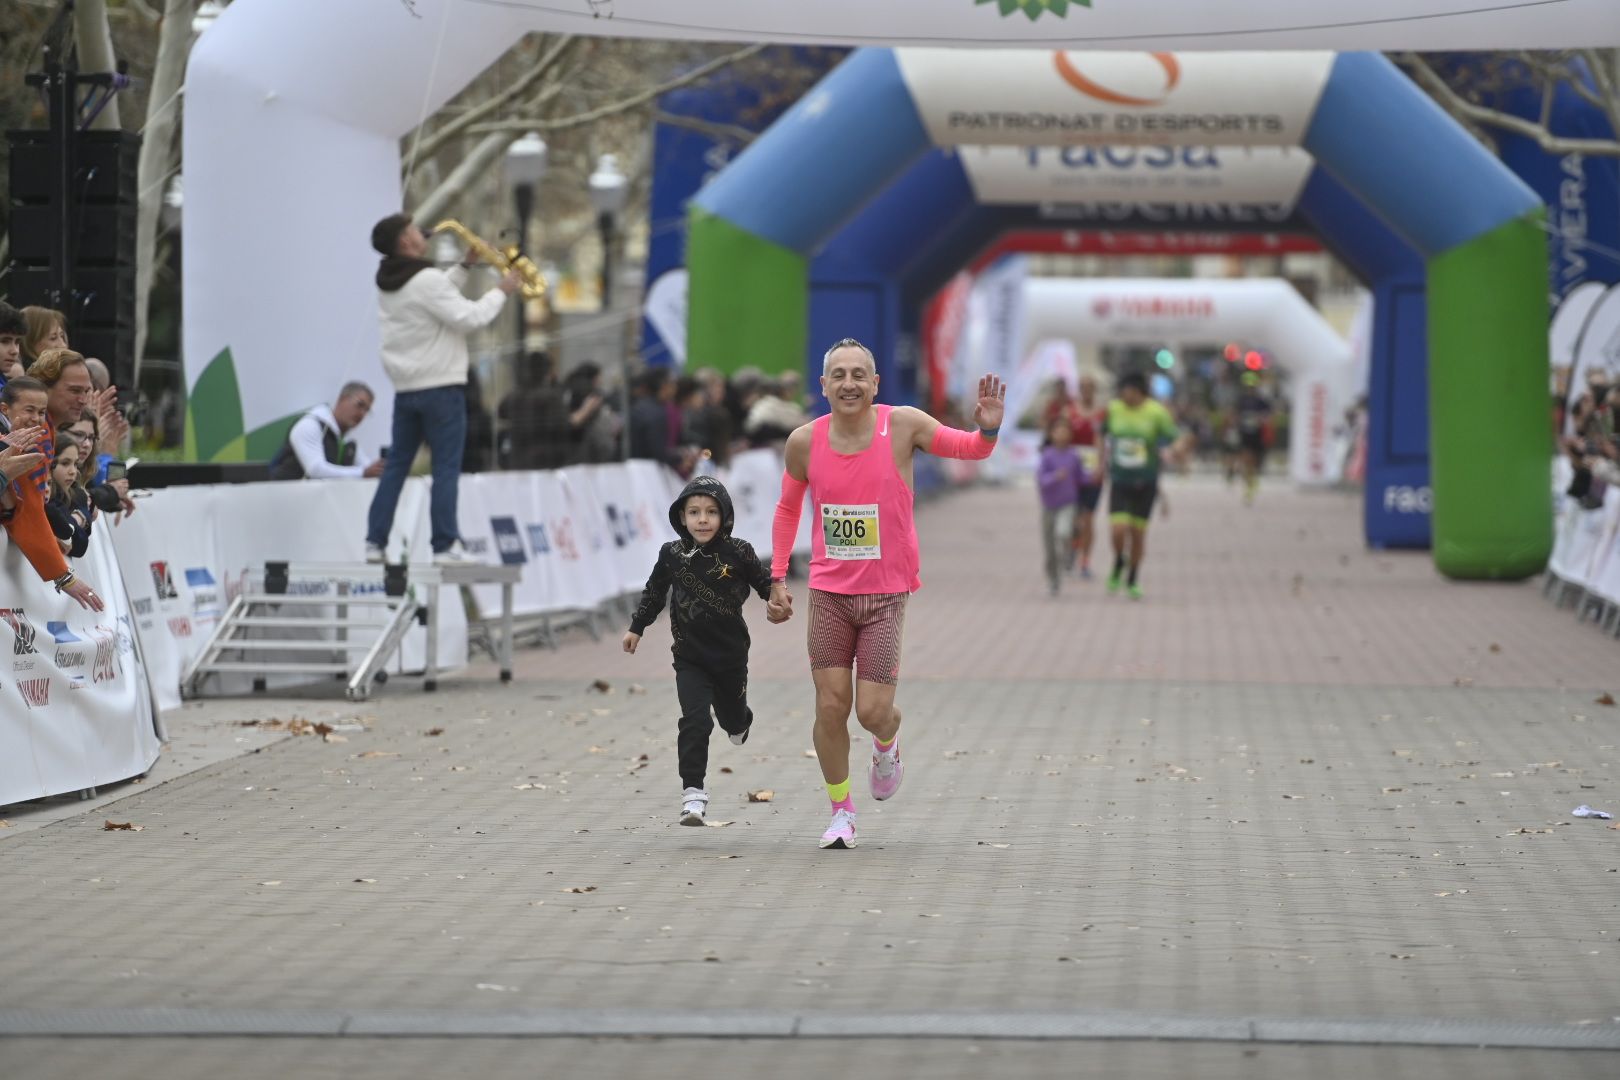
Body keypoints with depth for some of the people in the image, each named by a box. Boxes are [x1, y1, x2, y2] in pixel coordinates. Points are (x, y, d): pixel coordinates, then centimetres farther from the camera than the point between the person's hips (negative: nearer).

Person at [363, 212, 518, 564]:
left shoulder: (387, 283, 10)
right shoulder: (426, 280, -17)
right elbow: (468, 317, -20)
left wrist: (465, 267, 21)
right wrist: (501, 291, -7)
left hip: (405, 387, 8)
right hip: (441, 386, -8)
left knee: (396, 465, 11)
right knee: (446, 467, -3)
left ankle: (375, 542, 8)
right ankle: (445, 545, -5)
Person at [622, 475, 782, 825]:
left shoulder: (738, 553, -10)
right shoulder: (672, 555, -5)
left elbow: (764, 582, 0)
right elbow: (654, 593, 10)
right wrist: (636, 627, 13)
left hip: (731, 653, 1)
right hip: (690, 655, -1)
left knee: (731, 715, 19)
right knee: (695, 722, -14)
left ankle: (739, 722, 59)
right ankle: (693, 792, -12)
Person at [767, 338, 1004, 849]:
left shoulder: (902, 425, -9)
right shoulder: (805, 441, -3)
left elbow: (968, 448, -1)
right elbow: (787, 509, 13)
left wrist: (988, 428, -24)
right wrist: (778, 578, 9)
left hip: (886, 595, -1)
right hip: (828, 593, 1)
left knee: (873, 711, -5)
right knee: (830, 707, -3)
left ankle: (887, 746, 33)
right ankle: (841, 812, 16)